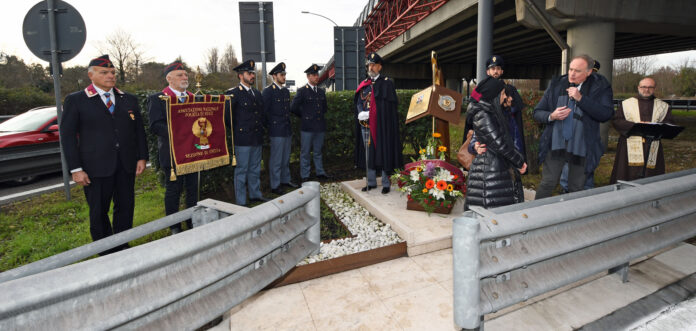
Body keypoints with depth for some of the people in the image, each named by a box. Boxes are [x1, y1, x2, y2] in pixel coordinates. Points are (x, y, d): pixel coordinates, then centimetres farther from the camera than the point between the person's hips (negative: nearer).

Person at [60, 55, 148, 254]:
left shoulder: (129, 100, 10)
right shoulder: (75, 101, 0)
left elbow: (139, 130, 12)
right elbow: (67, 135, -2)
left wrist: (142, 157, 4)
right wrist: (76, 169, -7)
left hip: (126, 165, 3)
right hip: (96, 168, -3)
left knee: (125, 207, 9)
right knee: (99, 212, 6)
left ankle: (122, 248, 25)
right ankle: (106, 254, 20)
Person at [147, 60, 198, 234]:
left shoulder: (193, 98, 13)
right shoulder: (157, 99, -3)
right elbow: (155, 126, -14)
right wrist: (174, 132, -27)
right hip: (172, 154, -5)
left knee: (193, 188, 12)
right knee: (173, 190, 5)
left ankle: (193, 223, 26)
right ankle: (174, 227, 19)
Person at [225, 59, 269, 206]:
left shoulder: (257, 93, 14)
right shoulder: (233, 94, -9)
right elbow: (224, 114, -11)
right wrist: (235, 128, -8)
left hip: (257, 138, 7)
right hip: (243, 139, -7)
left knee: (255, 168, 16)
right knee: (241, 170, 1)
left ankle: (255, 194, 30)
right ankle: (241, 202, 9)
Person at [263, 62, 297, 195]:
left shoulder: (286, 91, 14)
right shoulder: (268, 91, -10)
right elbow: (264, 110, -11)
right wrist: (272, 124, -6)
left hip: (287, 129, 7)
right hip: (276, 131, -7)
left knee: (286, 157, 16)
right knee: (276, 159, -1)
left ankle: (285, 180, 30)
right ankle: (275, 185, 8)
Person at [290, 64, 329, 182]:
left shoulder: (321, 91, 13)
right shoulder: (302, 91, -4)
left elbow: (325, 107, 27)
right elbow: (293, 108, -5)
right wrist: (303, 116, 3)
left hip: (320, 126, 5)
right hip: (307, 127, -5)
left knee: (318, 152, 14)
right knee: (305, 153, 3)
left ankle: (320, 172, 23)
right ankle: (305, 176, 11)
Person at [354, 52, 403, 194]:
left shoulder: (386, 83, 0)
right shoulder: (364, 84, 15)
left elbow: (390, 104, -8)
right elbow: (358, 102, 11)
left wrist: (370, 113, -15)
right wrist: (361, 113, -11)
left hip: (382, 124, -5)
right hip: (366, 124, 5)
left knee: (383, 151, -2)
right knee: (369, 151, 8)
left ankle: (386, 183, 7)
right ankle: (371, 182, 18)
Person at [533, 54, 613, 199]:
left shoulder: (600, 89, 1)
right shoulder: (556, 85, 7)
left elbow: (607, 114, -13)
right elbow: (537, 113, 8)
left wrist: (581, 98, -16)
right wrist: (551, 116, -13)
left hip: (581, 147, 0)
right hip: (555, 144, 0)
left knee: (576, 188, 9)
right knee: (547, 184, -2)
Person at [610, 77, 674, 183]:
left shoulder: (663, 106, 15)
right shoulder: (626, 104, 9)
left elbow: (670, 124, 7)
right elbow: (617, 122, 0)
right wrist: (635, 125, -14)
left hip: (652, 149, 2)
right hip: (630, 149, -2)